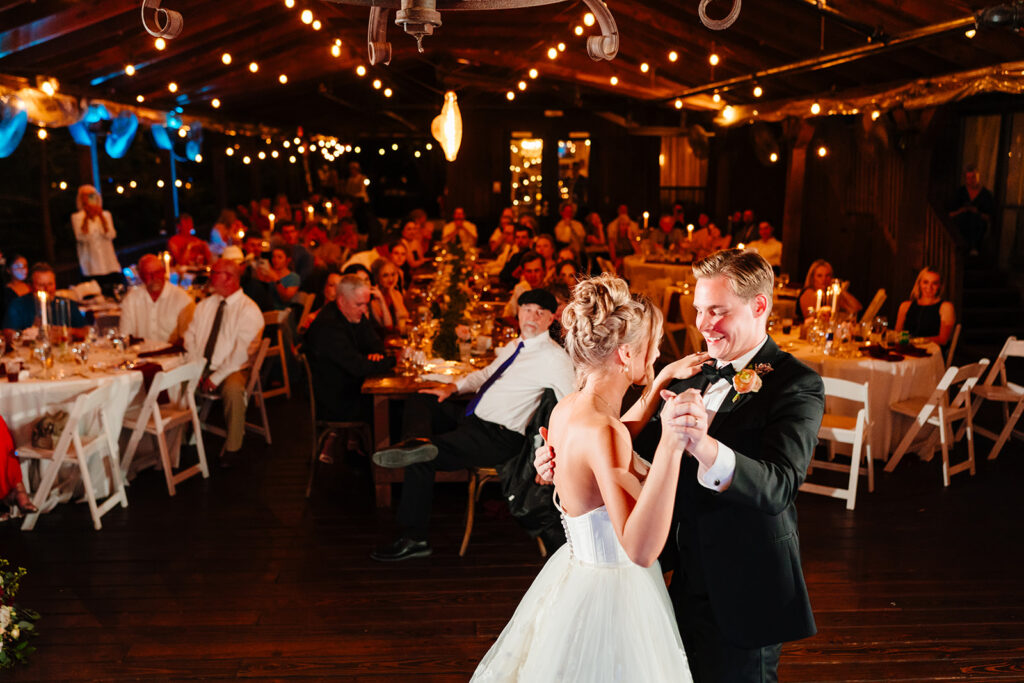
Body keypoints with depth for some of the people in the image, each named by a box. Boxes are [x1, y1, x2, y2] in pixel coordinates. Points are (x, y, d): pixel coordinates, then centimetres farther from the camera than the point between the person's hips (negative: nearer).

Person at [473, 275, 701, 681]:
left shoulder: (567, 408, -2)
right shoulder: (600, 431, -29)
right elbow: (640, 549, -38)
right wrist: (670, 445, -44)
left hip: (575, 573, 9)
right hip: (609, 598, -9)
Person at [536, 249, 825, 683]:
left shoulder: (797, 385, -17)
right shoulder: (696, 373, 4)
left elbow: (778, 487, -31)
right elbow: (645, 442, 6)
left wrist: (703, 446, -49)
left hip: (741, 595, -6)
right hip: (683, 578, 6)